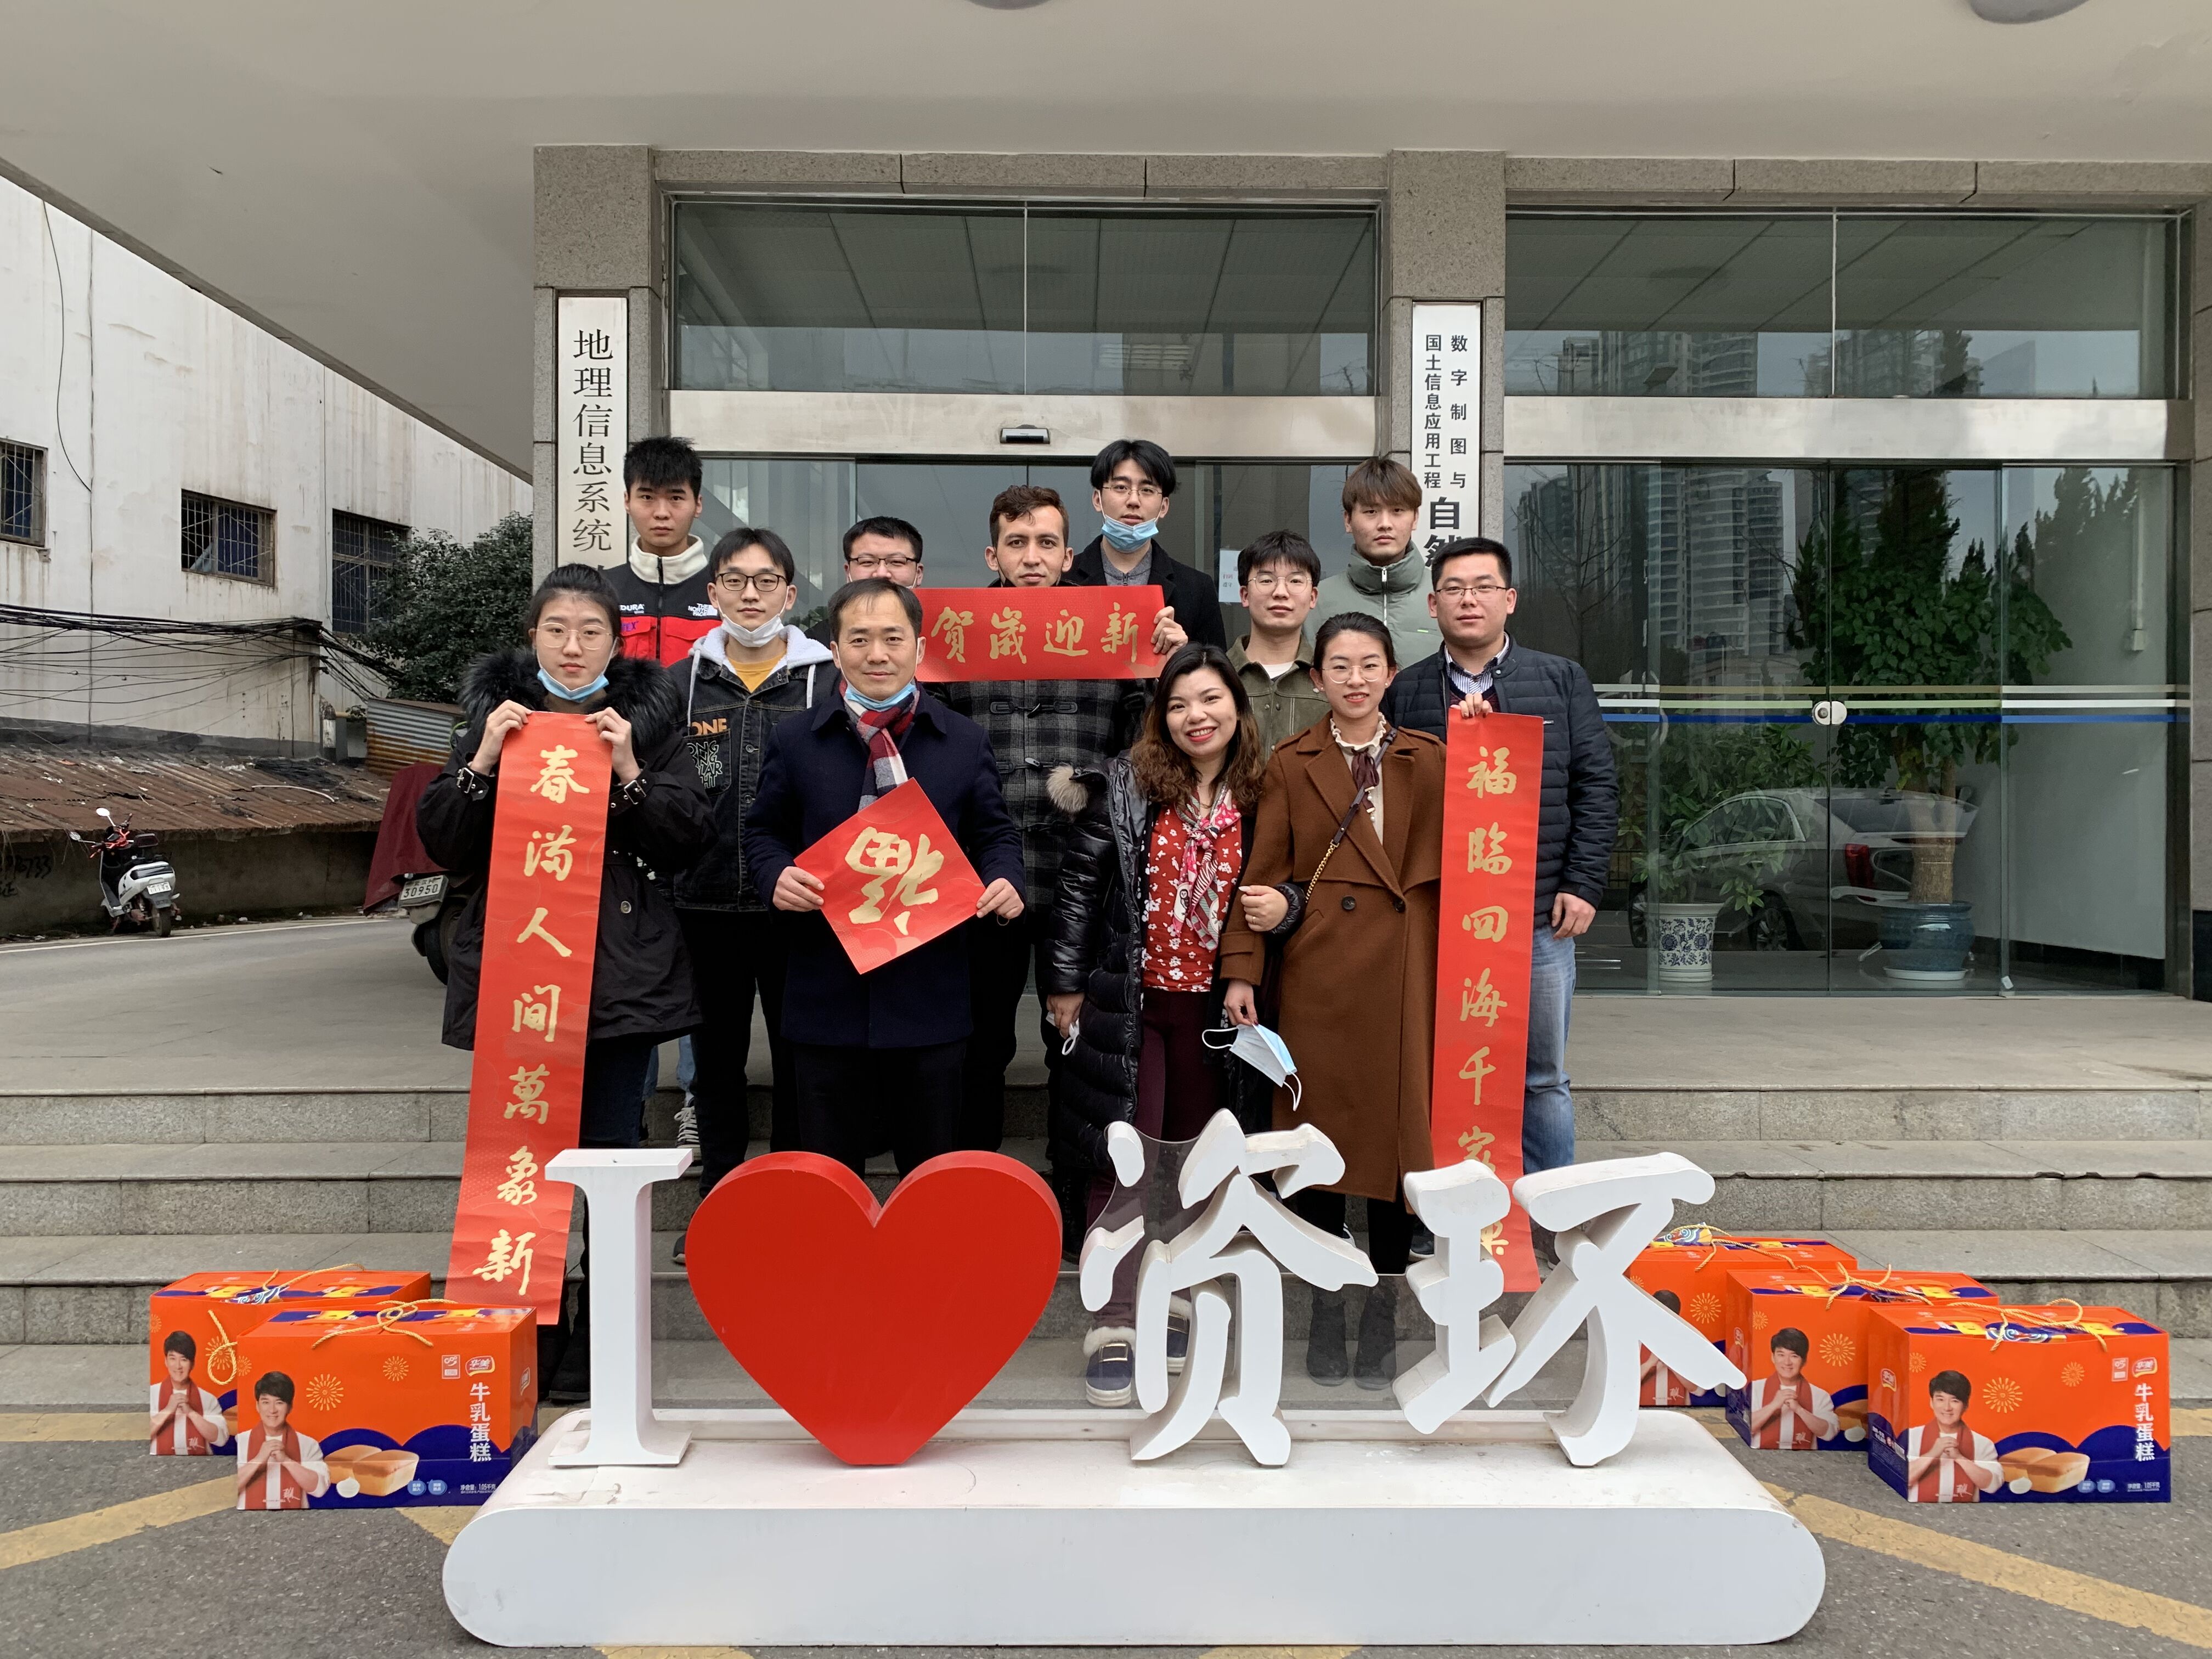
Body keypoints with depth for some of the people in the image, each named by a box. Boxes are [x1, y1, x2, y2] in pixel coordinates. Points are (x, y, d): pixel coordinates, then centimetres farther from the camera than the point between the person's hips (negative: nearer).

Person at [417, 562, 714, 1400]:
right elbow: (444, 846, 5)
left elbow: (690, 843, -1)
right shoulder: (494, 716, 9)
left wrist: (630, 772, -13)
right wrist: (482, 762, -9)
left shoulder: (650, 721, 6)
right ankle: (524, 1344, 16)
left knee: (609, 1158, 4)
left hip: (622, 976, -1)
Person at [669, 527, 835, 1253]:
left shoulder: (827, 680, 3)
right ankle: (716, 1203, 27)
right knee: (716, 1059, 12)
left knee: (798, 1058, 7)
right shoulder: (682, 683, 9)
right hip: (707, 902, 2)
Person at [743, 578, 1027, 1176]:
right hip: (826, 991, 0)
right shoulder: (796, 740, 5)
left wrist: (1005, 881, -11)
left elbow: (995, 834, 10)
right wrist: (775, 876, -11)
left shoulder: (965, 741, 5)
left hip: (930, 994, 0)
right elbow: (764, 831, 11)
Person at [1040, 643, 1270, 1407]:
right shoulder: (1126, 785, -2)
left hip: (1215, 1007, 2)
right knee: (1124, 1160, -1)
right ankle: (1113, 1329, 8)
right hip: (1130, 1001, -2)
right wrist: (1064, 984, -1)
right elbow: (1079, 883, 0)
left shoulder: (1262, 797, 2)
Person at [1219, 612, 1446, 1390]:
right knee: (1319, 1130, 5)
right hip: (1318, 976, 0)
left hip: (1404, 975, 1)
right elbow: (1262, 875, 2)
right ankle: (1326, 1310, 20)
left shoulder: (1431, 761, 8)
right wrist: (1241, 969, -4)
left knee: (1397, 1130, 5)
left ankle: (1383, 1313, 20)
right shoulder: (1291, 765, 5)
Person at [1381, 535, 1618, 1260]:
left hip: (1539, 915, 1)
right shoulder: (1404, 692, 6)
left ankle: (1545, 1220, 21)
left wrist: (1582, 885, -3)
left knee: (1543, 1077, 8)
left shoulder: (1562, 681, 8)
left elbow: (1595, 785, 4)